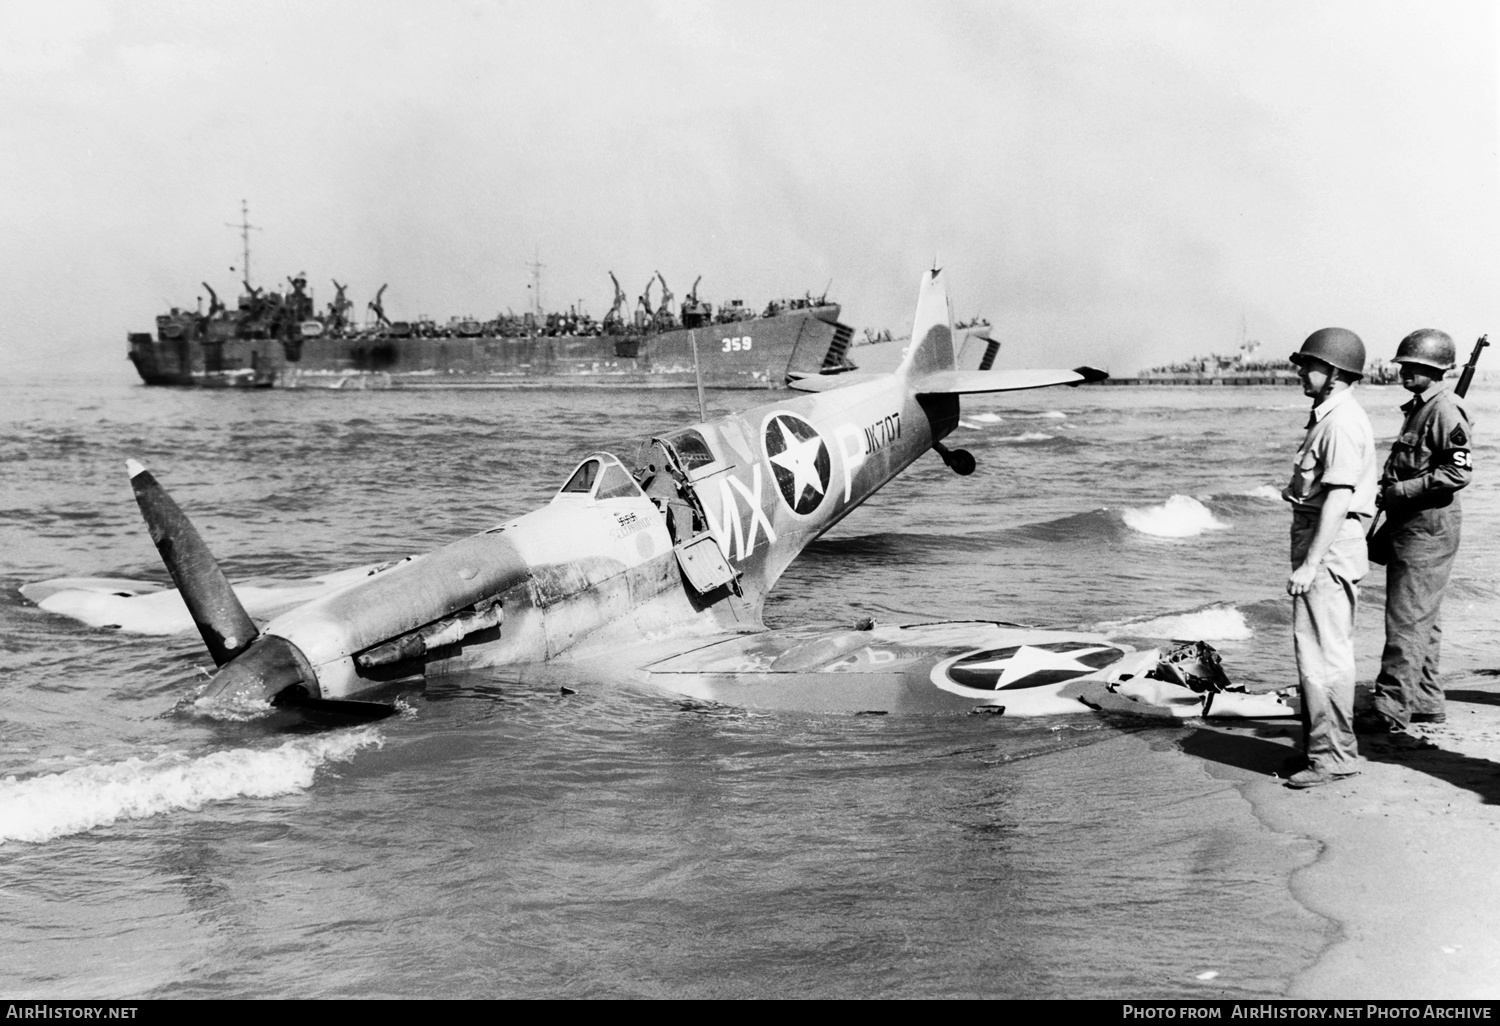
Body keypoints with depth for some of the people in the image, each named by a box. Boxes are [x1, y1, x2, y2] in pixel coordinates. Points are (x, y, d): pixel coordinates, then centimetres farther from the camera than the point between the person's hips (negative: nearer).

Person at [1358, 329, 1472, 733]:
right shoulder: (1418, 407, 16)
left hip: (1429, 526, -11)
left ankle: (1391, 709, -7)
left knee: (1407, 620, -9)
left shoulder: (1445, 409, -15)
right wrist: (1387, 492, 11)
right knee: (1420, 620, 15)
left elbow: (1459, 471, -22)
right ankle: (1426, 703, 23)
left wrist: (1401, 491, -20)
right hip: (1409, 524, 11)